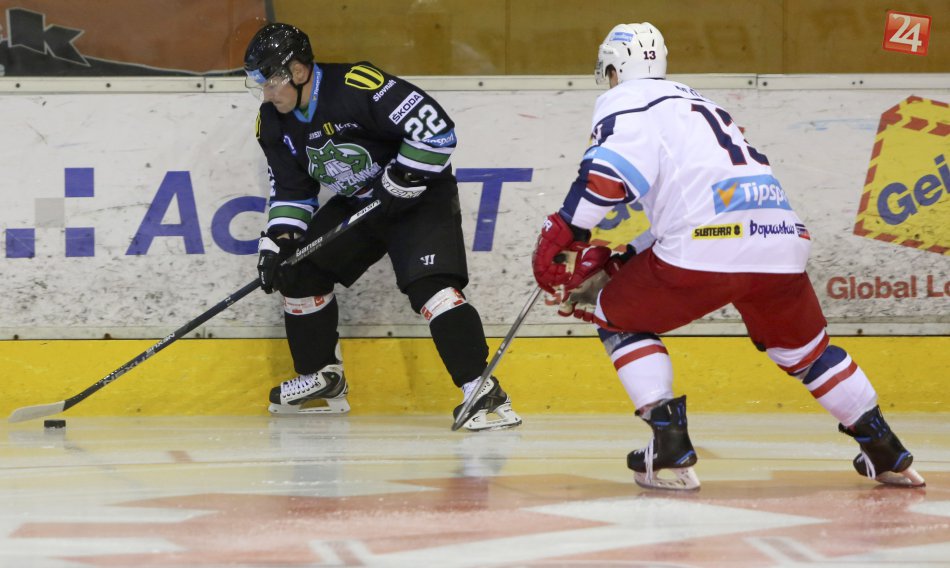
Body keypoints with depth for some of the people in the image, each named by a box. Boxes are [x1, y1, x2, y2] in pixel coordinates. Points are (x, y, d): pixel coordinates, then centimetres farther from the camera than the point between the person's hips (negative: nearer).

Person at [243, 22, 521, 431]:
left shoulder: (357, 87, -30)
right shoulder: (274, 124, -3)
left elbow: (436, 129, -30)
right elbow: (291, 192, 7)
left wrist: (399, 184, -24)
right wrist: (277, 243, -6)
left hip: (420, 194, -8)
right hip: (357, 205, 9)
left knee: (429, 285, -25)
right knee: (300, 271, 6)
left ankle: (484, 394, -27)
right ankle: (323, 382, 23)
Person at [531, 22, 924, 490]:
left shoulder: (623, 101, 11)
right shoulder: (693, 103, 35)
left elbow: (610, 172, -11)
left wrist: (561, 236, -6)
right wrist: (613, 266, 34)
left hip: (705, 249, -7)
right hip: (782, 238, 7)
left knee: (616, 317, 13)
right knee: (804, 349, 29)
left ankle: (670, 450, 1)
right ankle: (886, 453, 28)